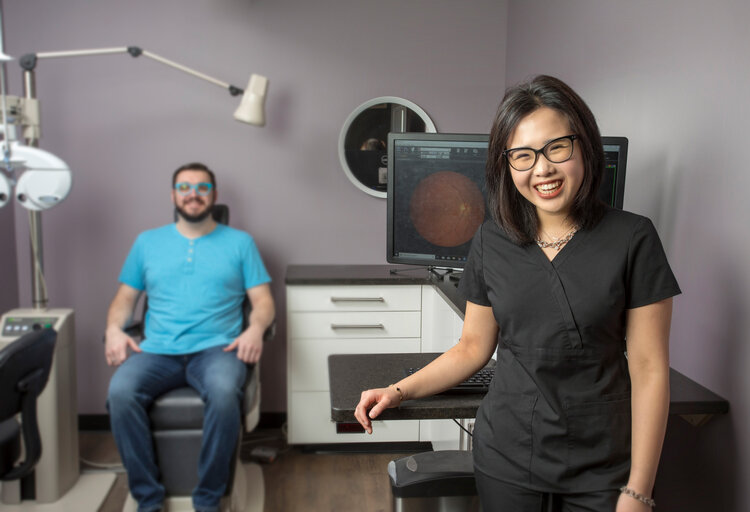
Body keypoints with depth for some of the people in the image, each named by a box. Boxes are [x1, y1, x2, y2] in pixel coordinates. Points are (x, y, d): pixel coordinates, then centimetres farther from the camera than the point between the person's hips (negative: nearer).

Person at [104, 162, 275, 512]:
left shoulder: (239, 242, 14)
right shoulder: (148, 242, 20)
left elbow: (263, 300, 9)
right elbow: (125, 298, 19)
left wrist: (255, 329, -13)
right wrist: (113, 329, -2)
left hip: (216, 349, -2)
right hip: (156, 351, 2)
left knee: (224, 394, -36)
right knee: (120, 393, -30)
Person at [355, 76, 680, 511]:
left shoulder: (631, 239, -10)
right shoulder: (491, 242, -1)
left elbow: (649, 369, -9)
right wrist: (399, 392, -2)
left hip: (601, 470, -2)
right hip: (506, 458, 2)